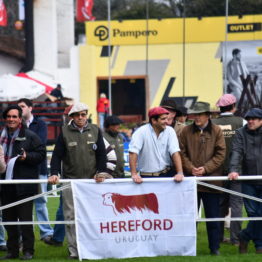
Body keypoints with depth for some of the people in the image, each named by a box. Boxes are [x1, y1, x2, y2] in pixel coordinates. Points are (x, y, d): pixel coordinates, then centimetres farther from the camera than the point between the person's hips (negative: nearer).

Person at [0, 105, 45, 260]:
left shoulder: (30, 136, -2)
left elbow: (41, 154, -4)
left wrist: (27, 157, -17)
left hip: (24, 186, -5)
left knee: (25, 219, -4)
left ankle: (28, 250, 3)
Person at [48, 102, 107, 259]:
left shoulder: (95, 131, 8)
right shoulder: (65, 132, 4)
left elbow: (101, 153, 10)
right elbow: (57, 155, 3)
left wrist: (101, 172, -1)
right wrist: (54, 173, -9)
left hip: (91, 180, 1)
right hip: (70, 180, -1)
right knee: (71, 216, -3)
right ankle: (74, 250, 1)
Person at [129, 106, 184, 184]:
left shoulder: (170, 131, 1)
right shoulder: (141, 132, -8)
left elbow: (175, 153, -5)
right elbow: (133, 153, -14)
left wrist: (180, 173, -16)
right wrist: (134, 174, -21)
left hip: (167, 174, 2)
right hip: (147, 176, -2)